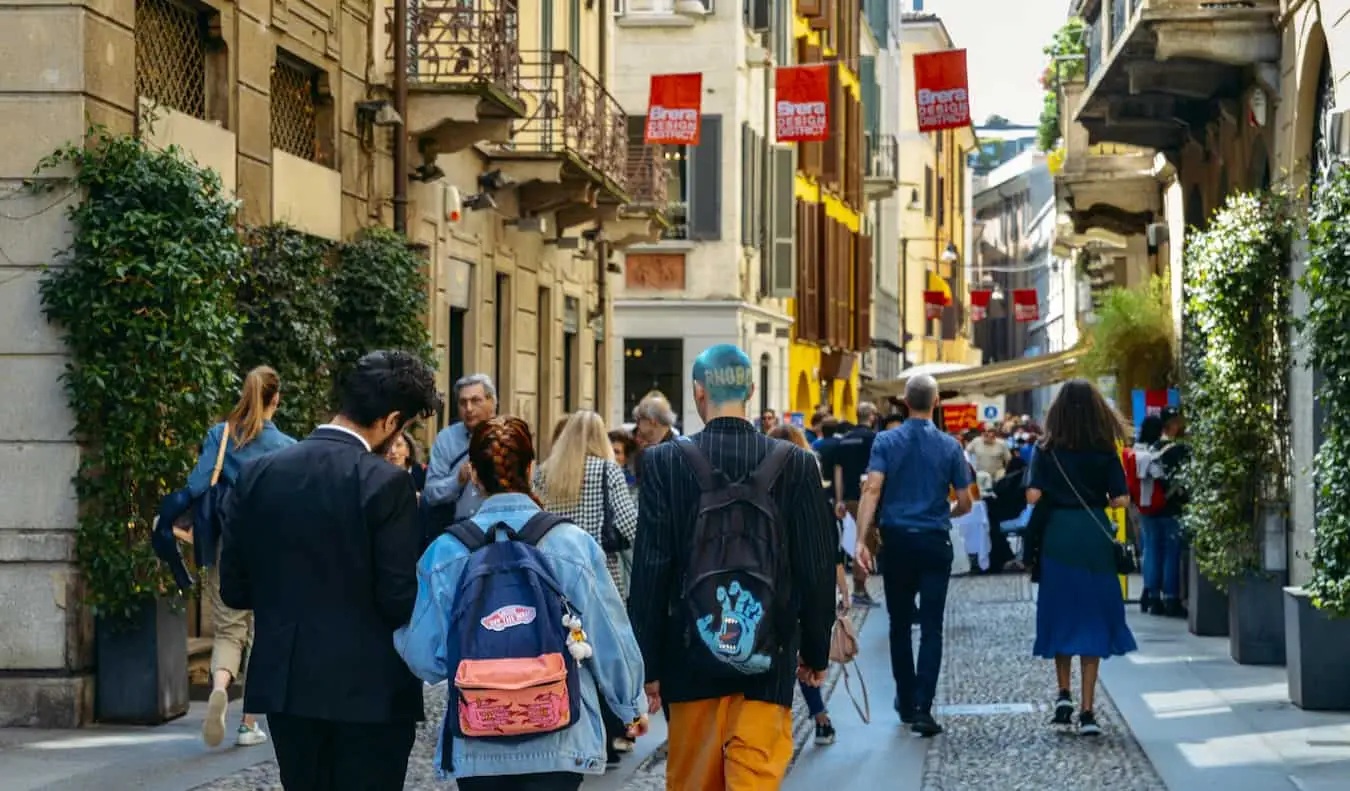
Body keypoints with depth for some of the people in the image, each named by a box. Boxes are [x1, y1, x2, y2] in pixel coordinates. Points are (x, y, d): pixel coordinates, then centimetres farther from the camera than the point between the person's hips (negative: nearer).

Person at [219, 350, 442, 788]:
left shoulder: (259, 474, 2)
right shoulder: (386, 483, -14)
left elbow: (234, 588, 6)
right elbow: (400, 600, -15)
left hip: (285, 681, 5)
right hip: (369, 687, -5)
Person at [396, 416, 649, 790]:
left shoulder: (445, 552, -5)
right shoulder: (574, 543, -6)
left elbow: (425, 658, -1)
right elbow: (610, 637, 2)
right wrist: (632, 706, 19)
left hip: (476, 746, 1)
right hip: (558, 743, -1)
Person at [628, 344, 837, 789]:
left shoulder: (665, 463, -6)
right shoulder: (795, 464, -3)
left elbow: (650, 571, -6)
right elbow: (818, 568, 1)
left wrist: (649, 663, 2)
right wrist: (816, 651, 13)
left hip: (693, 653, 0)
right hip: (768, 654, 0)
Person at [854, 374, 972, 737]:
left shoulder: (886, 442, -2)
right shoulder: (949, 446, 0)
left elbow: (872, 489, -14)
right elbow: (965, 502, 3)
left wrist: (862, 539, -18)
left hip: (896, 541, 1)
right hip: (935, 543, -1)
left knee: (900, 625, 14)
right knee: (931, 627, -2)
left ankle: (906, 704, 23)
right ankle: (922, 708, -12)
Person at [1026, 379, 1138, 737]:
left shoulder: (1048, 450, -2)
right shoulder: (1105, 450, -2)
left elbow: (1033, 496, -9)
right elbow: (1121, 499, -6)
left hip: (1057, 536, 0)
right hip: (1095, 538, 0)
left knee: (1060, 615, 16)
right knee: (1092, 619, 4)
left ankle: (1064, 694, 9)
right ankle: (1087, 710, 1)